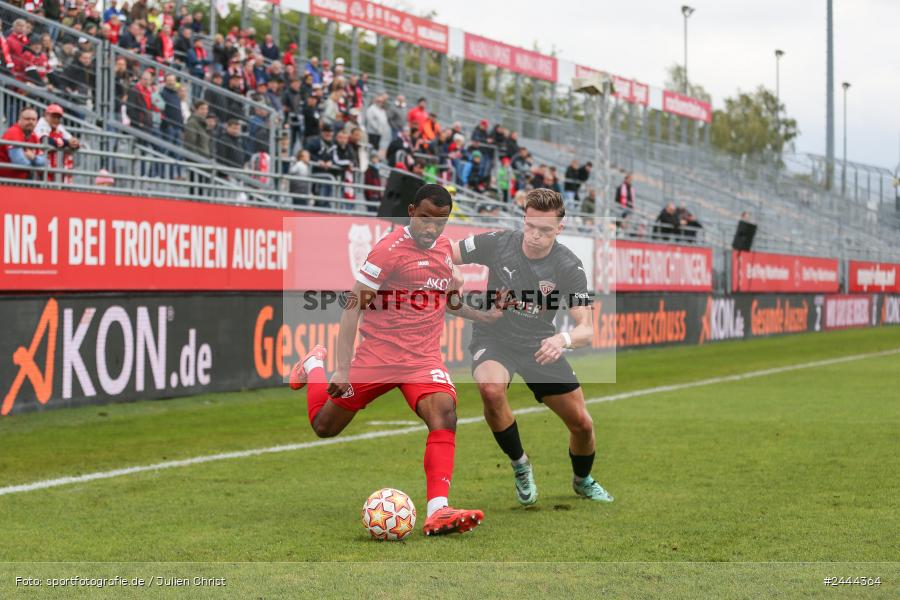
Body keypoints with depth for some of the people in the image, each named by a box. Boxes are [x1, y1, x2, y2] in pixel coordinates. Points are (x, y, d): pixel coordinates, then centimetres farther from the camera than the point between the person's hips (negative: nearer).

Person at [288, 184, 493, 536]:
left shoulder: (445, 248, 7)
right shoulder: (390, 250, -15)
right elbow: (352, 309, -15)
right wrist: (342, 370, -20)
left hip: (424, 359, 4)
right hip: (378, 355, -4)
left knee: (444, 413, -25)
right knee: (324, 427, 10)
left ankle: (437, 511, -32)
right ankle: (314, 366, 43)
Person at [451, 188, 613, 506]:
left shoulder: (569, 267, -17)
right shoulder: (497, 243, -17)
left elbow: (586, 328, -23)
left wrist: (564, 339, -45)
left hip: (540, 345, 2)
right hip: (493, 339, -1)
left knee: (582, 424, 1)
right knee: (491, 388, -36)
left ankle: (582, 480, 37)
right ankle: (520, 465, -9)